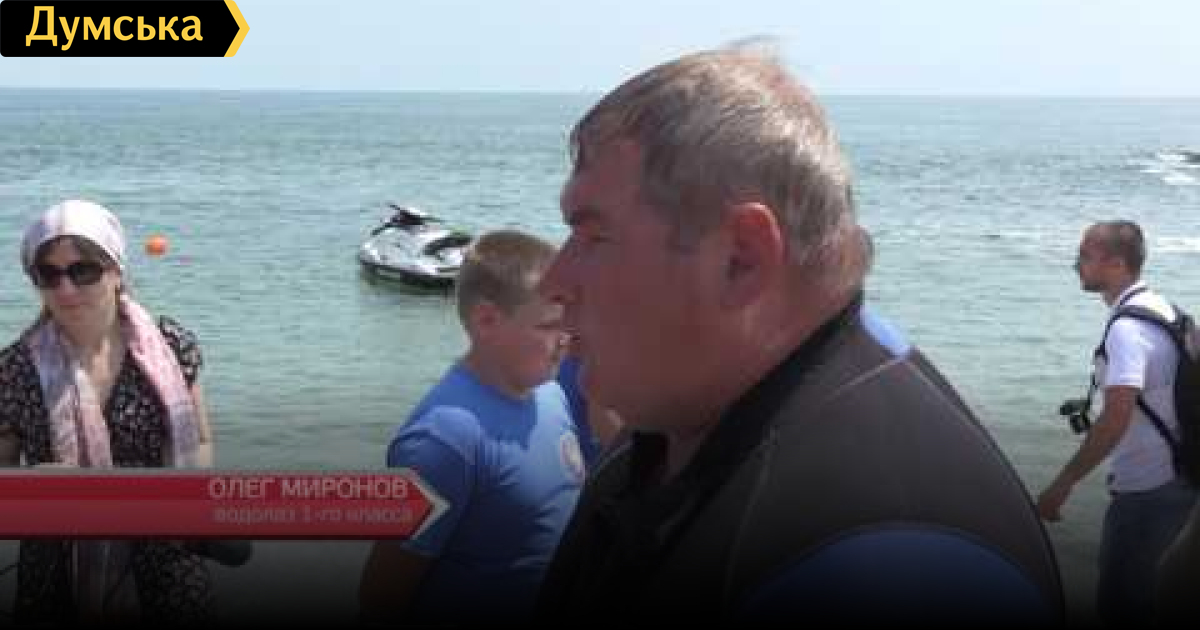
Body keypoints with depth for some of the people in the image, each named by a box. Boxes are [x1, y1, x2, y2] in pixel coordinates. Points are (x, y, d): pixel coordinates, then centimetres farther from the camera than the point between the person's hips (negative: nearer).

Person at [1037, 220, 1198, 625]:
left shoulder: (1127, 329, -23)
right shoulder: (1161, 308, 8)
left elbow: (1115, 420, -31)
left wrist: (1062, 484, -28)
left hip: (1146, 492, -10)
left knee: (1117, 604, -1)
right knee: (1135, 592, 21)